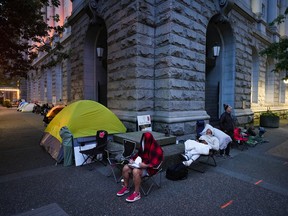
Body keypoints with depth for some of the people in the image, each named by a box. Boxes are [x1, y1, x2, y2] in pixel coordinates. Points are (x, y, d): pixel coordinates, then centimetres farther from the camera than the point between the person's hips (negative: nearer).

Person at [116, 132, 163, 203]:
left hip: (149, 168, -8)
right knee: (125, 168, -10)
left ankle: (137, 194, -19)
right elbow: (138, 154, 16)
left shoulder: (157, 149, -21)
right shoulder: (144, 146, 2)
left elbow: (156, 163, -22)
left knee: (135, 171, -34)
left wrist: (145, 165, -31)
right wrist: (132, 159, -2)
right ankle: (126, 188, 7)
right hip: (140, 164, 8)